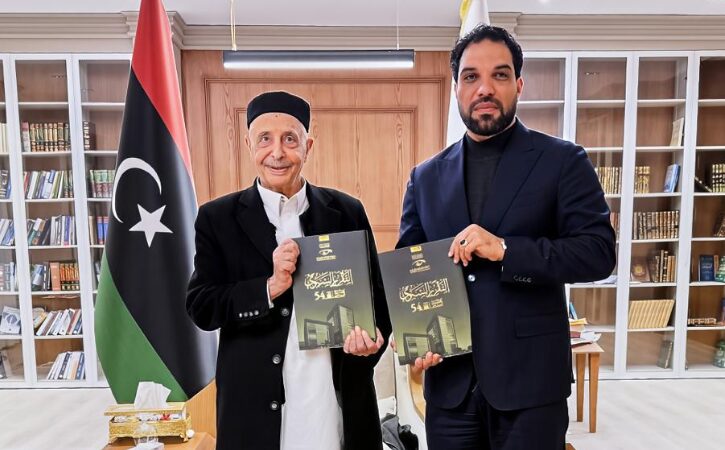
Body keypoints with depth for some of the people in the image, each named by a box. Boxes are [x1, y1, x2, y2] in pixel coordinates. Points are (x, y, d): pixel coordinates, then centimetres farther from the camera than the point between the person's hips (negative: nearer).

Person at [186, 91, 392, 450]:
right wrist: (270, 288, -18)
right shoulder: (218, 218, -2)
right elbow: (200, 308, -4)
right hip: (256, 404, 0)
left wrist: (373, 336, -14)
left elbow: (375, 292, 5)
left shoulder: (347, 211, 1)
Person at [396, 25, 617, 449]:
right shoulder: (426, 176, 6)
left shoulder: (562, 160, -2)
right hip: (449, 378, 3)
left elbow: (599, 251, -8)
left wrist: (505, 249, -20)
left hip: (530, 377, -2)